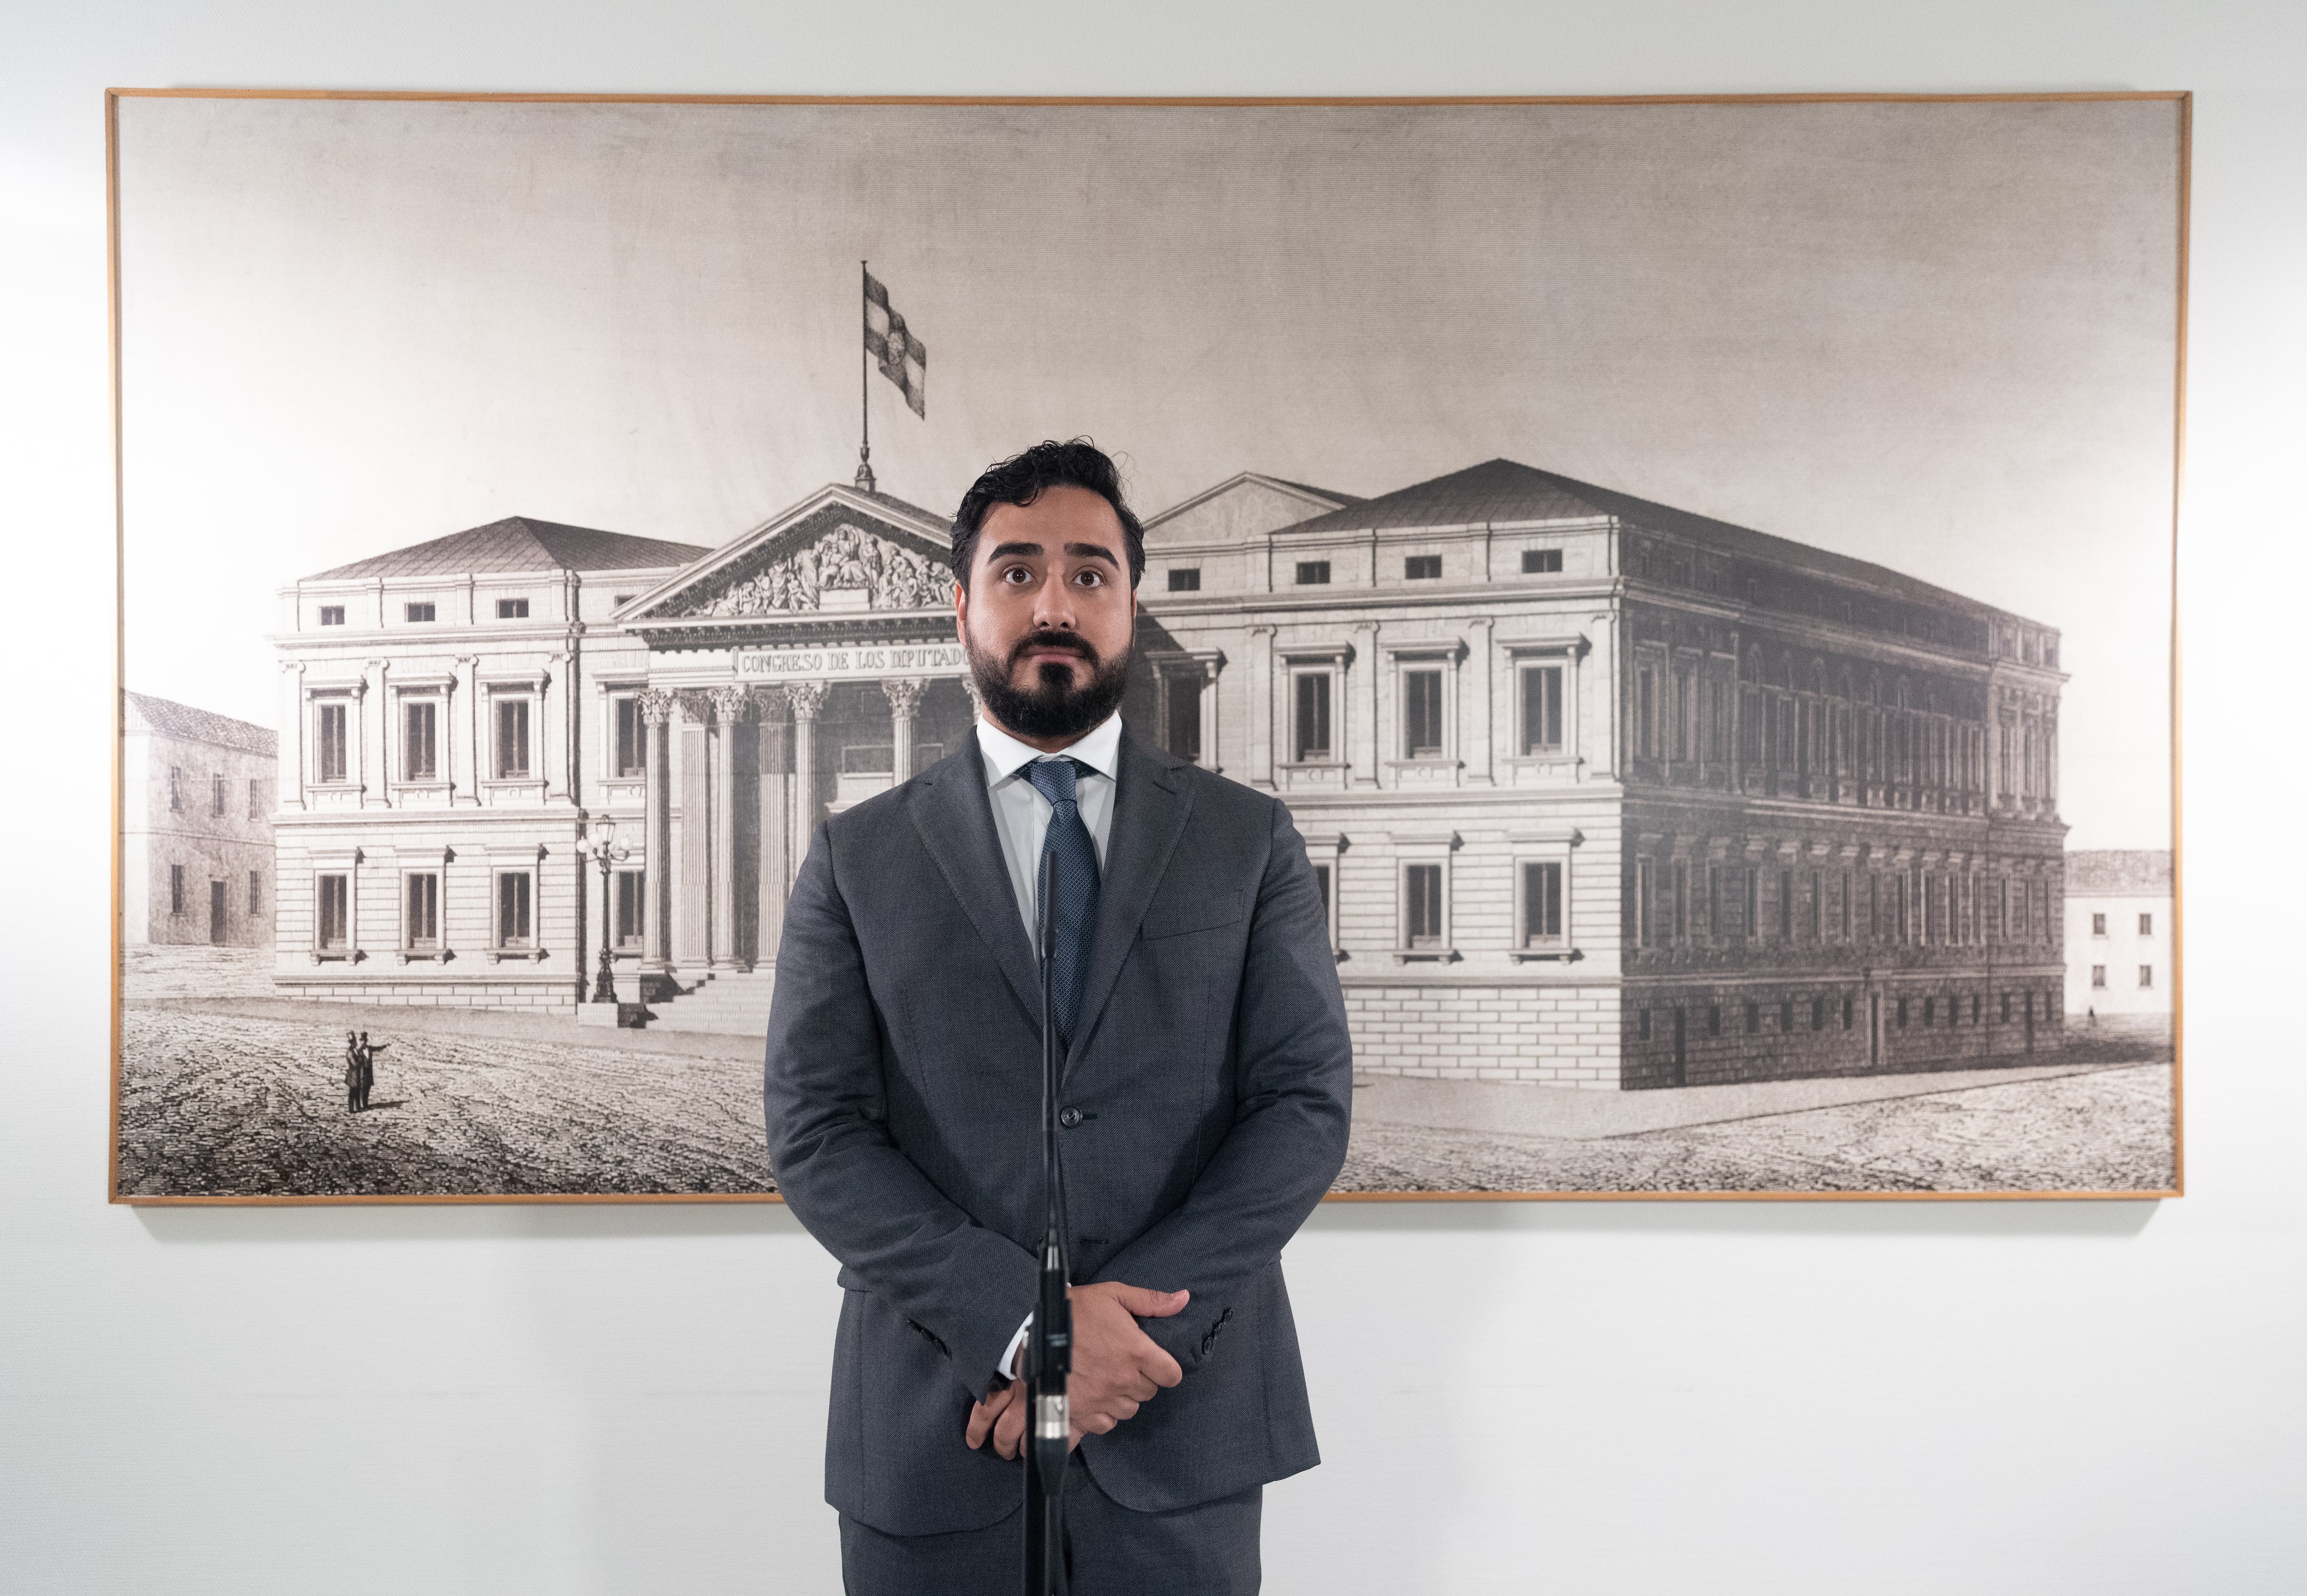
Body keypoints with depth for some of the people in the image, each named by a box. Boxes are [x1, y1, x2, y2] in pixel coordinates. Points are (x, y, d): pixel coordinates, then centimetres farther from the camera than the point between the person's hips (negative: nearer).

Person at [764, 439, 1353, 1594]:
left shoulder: (1250, 843, 4)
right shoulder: (857, 860, 3)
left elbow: (1307, 1105, -4)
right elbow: (814, 1135, -4)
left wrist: (1147, 1327, -15)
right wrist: (1023, 1325, -15)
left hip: (1180, 1432, 0)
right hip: (933, 1432, 0)